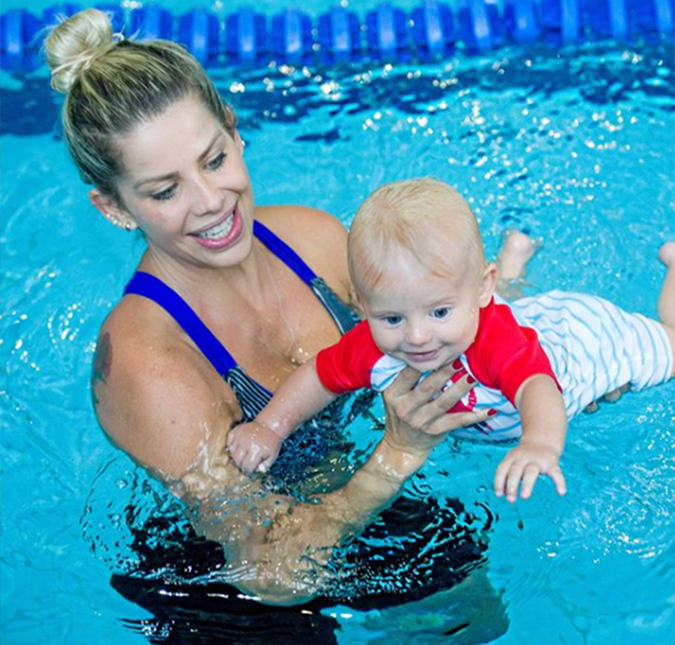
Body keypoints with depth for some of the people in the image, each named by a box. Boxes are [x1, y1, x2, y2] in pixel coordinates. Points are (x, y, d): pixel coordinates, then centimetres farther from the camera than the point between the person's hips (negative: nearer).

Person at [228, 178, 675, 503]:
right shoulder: (373, 347, -36)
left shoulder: (499, 337, -52)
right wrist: (268, 427, -36)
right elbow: (319, 377, -22)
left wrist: (541, 444, -91)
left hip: (580, 331, -3)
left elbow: (539, 390, -69)